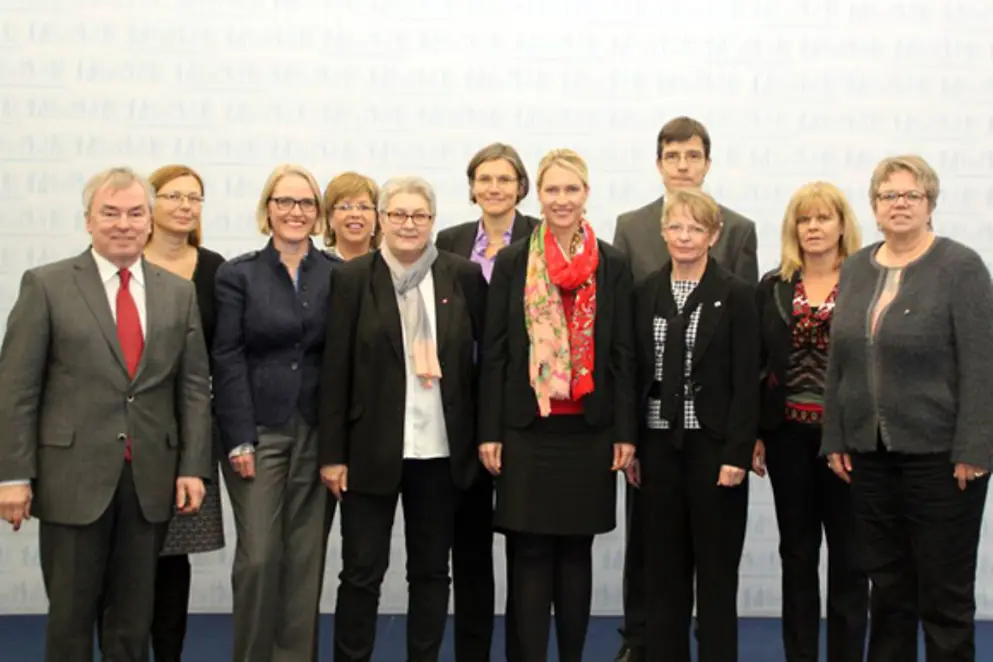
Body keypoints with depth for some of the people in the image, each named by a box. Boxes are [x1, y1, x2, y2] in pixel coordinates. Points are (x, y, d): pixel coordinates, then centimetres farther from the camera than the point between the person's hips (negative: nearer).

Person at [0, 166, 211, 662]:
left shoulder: (179, 292, 8)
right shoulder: (47, 285, -1)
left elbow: (194, 386, 8)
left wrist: (193, 466, 0)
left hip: (151, 479, 3)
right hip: (73, 477, -3)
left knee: (134, 617, 11)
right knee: (71, 615, 6)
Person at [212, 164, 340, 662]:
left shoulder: (338, 274, 5)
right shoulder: (238, 274, 2)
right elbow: (227, 360, -3)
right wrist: (239, 440, -9)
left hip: (318, 433, 2)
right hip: (258, 431, -1)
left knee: (307, 557, 5)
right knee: (258, 557, -4)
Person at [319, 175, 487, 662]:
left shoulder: (464, 276, 2)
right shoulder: (352, 278, -2)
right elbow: (335, 371, -3)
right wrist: (332, 454, -5)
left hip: (441, 451, 2)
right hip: (371, 449, -1)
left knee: (431, 570, 12)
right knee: (362, 573, 5)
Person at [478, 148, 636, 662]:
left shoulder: (613, 264, 4)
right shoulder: (512, 262, 2)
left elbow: (623, 353, 3)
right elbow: (494, 351, 1)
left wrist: (625, 432, -1)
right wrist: (489, 431, -3)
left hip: (590, 427, 1)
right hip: (527, 427, -1)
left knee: (576, 551, 9)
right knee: (531, 553, 1)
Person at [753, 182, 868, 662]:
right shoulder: (772, 288, 6)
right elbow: (755, 366, 6)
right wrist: (754, 434, 2)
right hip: (789, 435, 3)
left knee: (848, 556, 7)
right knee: (797, 556, 11)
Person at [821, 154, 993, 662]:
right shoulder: (855, 269, 9)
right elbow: (838, 362, 11)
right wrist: (835, 440, 7)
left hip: (939, 454, -5)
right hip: (871, 452, 5)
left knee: (944, 591, 4)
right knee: (886, 584, 13)